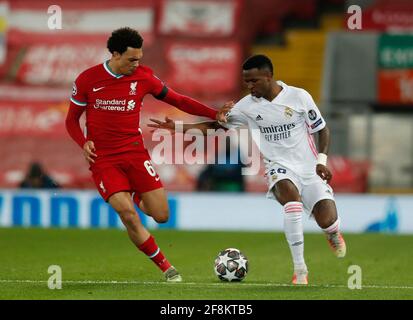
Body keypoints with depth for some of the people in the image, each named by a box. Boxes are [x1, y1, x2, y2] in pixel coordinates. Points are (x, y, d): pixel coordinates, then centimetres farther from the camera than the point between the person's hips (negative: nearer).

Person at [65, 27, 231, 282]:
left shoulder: (143, 77, -2)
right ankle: (166, 267, -2)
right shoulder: (88, 79, -4)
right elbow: (72, 119, 7)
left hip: (135, 153, 2)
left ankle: (138, 197, 33)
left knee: (161, 215, -3)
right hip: (103, 160, -2)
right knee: (128, 214, -19)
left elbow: (177, 100, 8)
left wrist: (215, 115, -1)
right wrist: (84, 143, -13)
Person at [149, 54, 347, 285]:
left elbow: (322, 130, 3)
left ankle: (333, 232, 30)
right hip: (280, 168, 0)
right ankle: (300, 270, -32)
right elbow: (218, 125, 7)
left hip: (309, 168, 0)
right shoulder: (247, 106, -1)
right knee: (290, 193, -36)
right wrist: (179, 127, -4)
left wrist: (321, 161, -11)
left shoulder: (299, 97, -7)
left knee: (326, 220, -16)